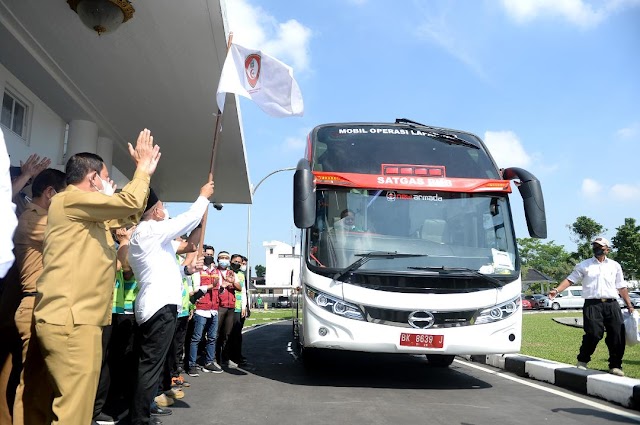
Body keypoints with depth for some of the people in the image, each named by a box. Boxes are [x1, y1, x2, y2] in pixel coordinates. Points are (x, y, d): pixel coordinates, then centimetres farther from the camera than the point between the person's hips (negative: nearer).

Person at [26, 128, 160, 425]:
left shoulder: (89, 214, 21)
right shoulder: (69, 200, -9)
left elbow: (126, 213, 29)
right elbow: (128, 202, -18)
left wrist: (143, 172, 24)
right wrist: (143, 168, -1)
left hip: (78, 318, 10)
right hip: (70, 321, -10)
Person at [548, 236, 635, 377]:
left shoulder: (615, 265, 17)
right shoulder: (584, 265, 11)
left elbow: (621, 287, 18)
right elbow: (570, 280, 5)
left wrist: (629, 305, 13)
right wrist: (557, 290, -9)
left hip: (612, 304, 3)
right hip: (592, 304, -3)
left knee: (617, 334, -1)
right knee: (593, 334, -13)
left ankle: (615, 365, 14)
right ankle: (582, 361, 6)